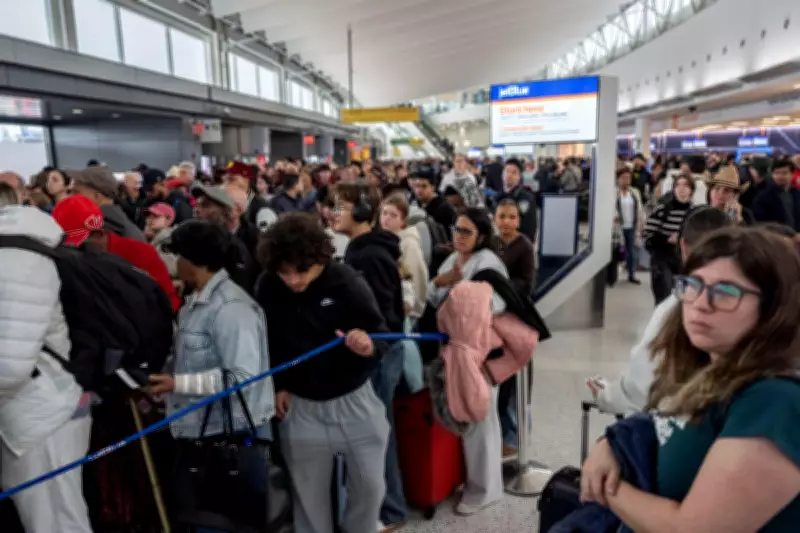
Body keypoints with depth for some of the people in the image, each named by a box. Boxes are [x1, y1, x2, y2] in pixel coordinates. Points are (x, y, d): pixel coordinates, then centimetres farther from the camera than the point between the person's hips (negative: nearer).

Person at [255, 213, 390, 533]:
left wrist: (370, 347, -35)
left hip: (354, 400, -1)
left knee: (370, 484, 11)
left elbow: (382, 334, -13)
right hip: (300, 405, 2)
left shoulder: (347, 282, -20)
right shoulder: (267, 287, -13)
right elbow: (267, 341, 4)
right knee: (308, 491, 16)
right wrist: (278, 384, 1)